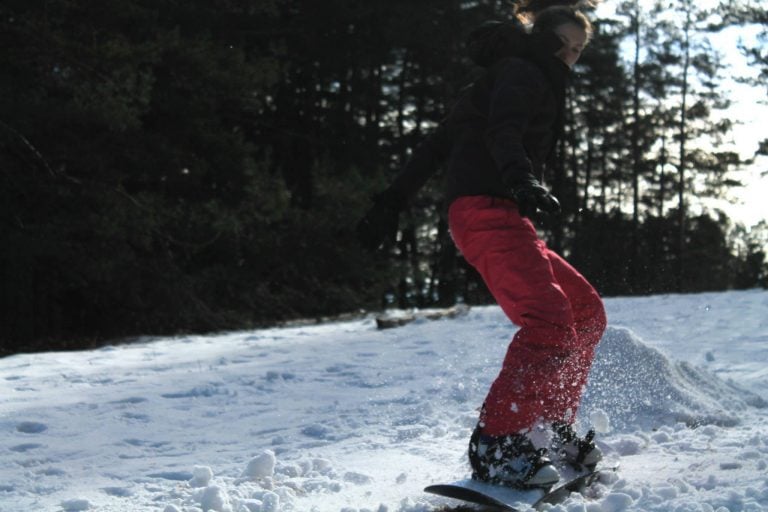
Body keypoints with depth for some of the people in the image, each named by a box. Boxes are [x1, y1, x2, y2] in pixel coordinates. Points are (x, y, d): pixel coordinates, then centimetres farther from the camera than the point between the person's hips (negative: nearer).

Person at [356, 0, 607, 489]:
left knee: (587, 311, 12)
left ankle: (551, 430, 12)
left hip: (503, 219, 10)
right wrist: (521, 178, -37)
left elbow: (437, 143, 26)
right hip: (489, 210, -10)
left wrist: (394, 200, 22)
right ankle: (495, 445, -30)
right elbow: (502, 132, -18)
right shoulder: (522, 72, 3)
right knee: (549, 319, -26)